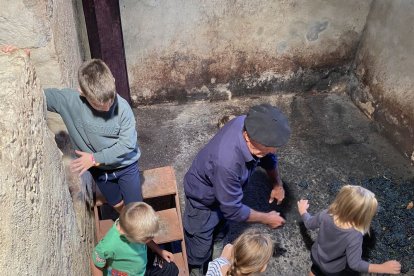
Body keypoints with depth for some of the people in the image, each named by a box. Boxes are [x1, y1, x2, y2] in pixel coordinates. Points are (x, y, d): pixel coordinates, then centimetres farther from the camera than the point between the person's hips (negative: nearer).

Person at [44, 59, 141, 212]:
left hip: (125, 166, -3)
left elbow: (127, 144, -23)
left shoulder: (122, 107, -29)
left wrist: (95, 158, -23)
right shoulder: (69, 101, -24)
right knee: (117, 205, 25)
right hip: (99, 169, 3)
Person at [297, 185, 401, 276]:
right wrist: (382, 267, -24)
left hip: (316, 257, 5)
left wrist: (303, 210, 12)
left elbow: (309, 224, -7)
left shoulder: (325, 215, -26)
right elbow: (354, 264, -28)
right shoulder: (354, 236, -38)